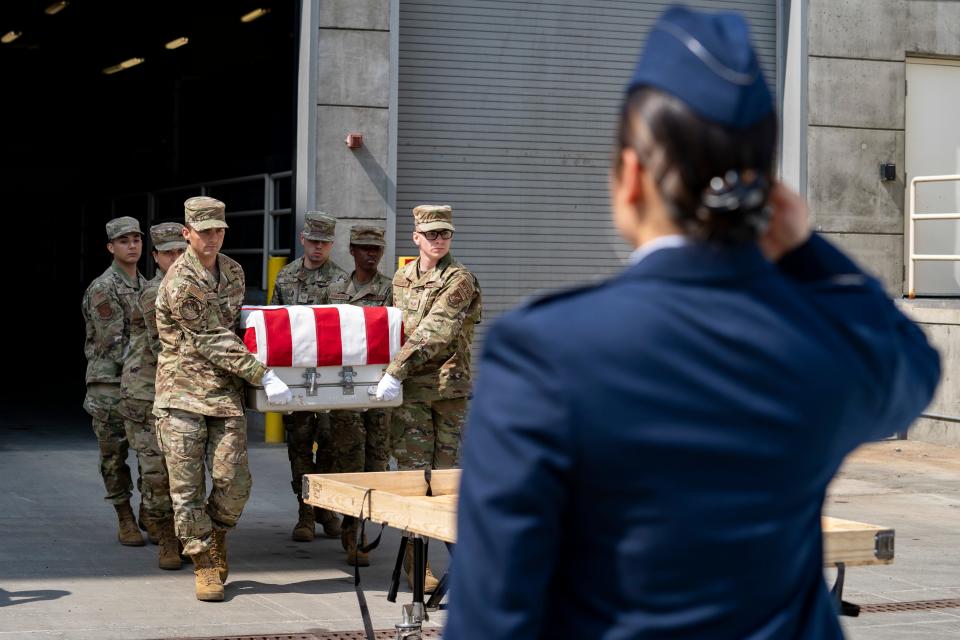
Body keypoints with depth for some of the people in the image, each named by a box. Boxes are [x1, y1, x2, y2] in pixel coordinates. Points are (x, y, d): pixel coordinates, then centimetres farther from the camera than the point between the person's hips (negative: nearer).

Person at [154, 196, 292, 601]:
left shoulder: (233, 271, 10)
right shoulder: (179, 284, -13)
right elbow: (213, 342, -15)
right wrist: (263, 376, -16)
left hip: (226, 392, 5)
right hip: (182, 393, -5)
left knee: (234, 482, -3)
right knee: (188, 487, -2)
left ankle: (217, 535, 24)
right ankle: (205, 565, 8)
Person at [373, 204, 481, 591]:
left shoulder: (460, 280, -8)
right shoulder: (402, 279, 11)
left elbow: (432, 334, -17)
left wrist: (395, 371, -22)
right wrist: (395, 375, 14)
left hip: (450, 388, -3)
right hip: (410, 390, 3)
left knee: (450, 471, 2)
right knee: (413, 472, -1)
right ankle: (415, 562, 4)